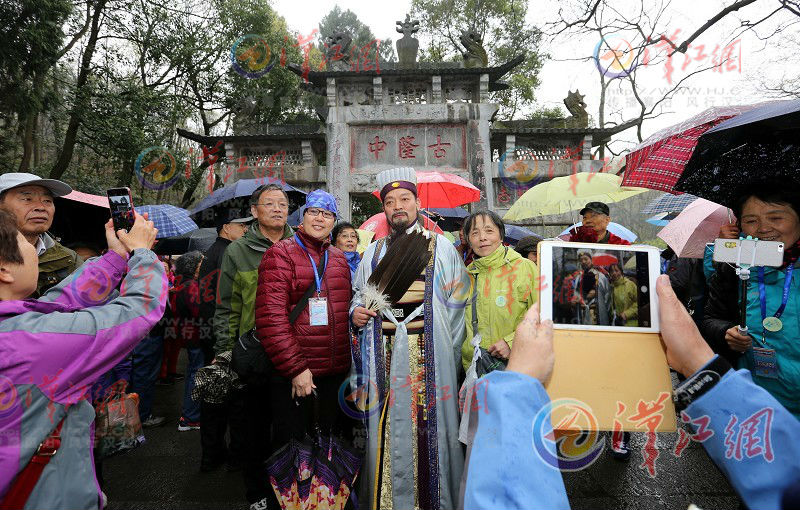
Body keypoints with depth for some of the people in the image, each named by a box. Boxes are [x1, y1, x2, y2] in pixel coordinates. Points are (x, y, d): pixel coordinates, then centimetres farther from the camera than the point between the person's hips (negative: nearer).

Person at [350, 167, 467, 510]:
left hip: (429, 355, -2)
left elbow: (459, 302, 1)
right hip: (384, 355, 3)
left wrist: (448, 348, -5)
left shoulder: (440, 247, 4)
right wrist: (356, 312, 0)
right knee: (387, 427, 7)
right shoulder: (374, 252, 13)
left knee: (426, 423, 2)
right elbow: (358, 293, 22)